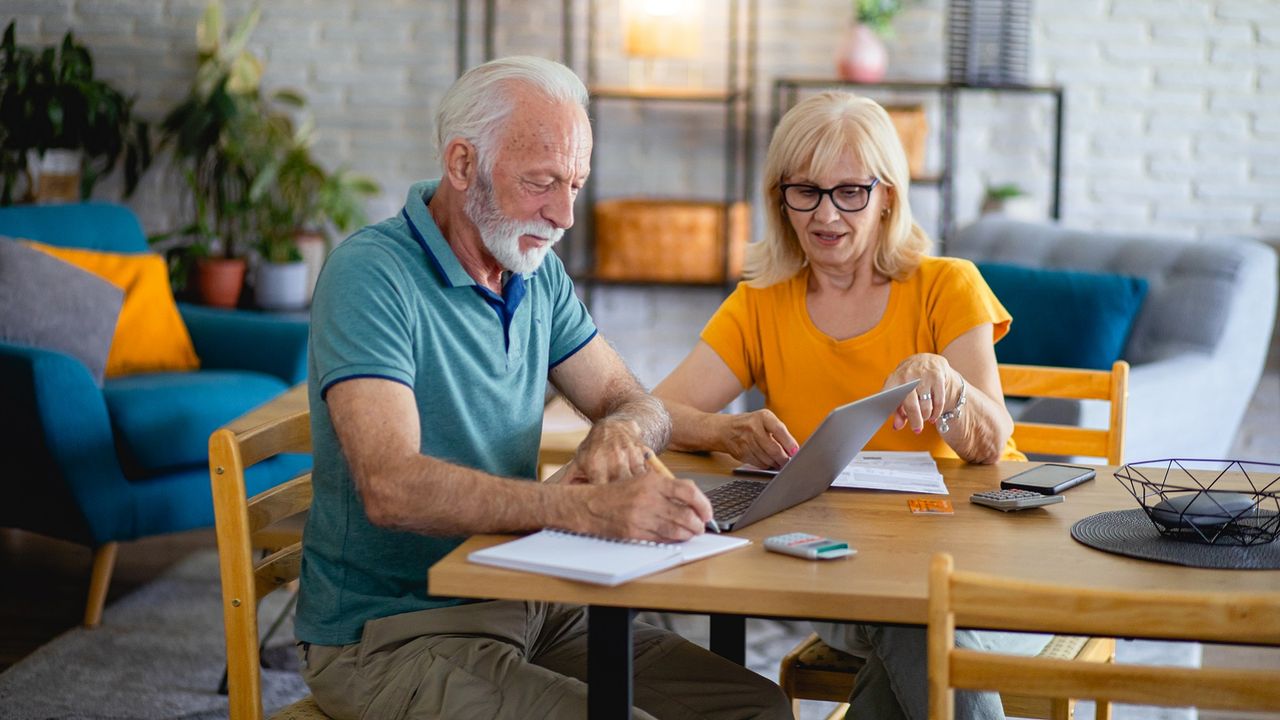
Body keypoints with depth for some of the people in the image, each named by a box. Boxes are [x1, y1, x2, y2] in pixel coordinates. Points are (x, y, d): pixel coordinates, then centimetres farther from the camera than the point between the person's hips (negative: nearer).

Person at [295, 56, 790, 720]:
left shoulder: (538, 273, 9)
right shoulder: (370, 275, -17)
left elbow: (636, 403, 13)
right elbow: (391, 487, -30)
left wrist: (619, 429, -14)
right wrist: (583, 507, -42)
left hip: (525, 607, 8)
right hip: (390, 635, -8)